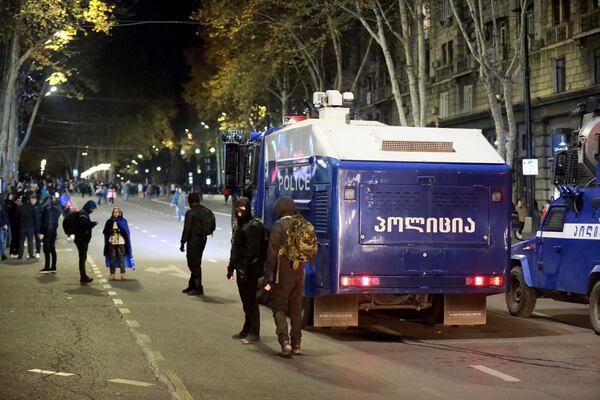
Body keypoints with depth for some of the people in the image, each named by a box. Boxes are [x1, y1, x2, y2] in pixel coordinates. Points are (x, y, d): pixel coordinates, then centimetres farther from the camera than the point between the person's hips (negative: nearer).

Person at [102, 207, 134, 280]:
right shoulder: (109, 221, 8)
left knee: (121, 258, -3)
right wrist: (112, 231, -12)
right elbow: (105, 231, 4)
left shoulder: (123, 221, 2)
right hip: (111, 243, 2)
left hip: (121, 243, -2)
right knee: (112, 258, 2)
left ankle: (123, 274, 5)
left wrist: (118, 230, -17)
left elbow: (126, 232, -4)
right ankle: (112, 274, 10)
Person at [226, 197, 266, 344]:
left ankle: (254, 333, -2)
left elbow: (253, 250, -19)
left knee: (251, 301, -6)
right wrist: (231, 267, 20)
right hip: (241, 269, 9)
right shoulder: (239, 226, 18)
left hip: (250, 270, -9)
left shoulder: (253, 226, -12)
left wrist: (244, 266, -23)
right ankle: (247, 329, 23)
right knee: (245, 301, 15)